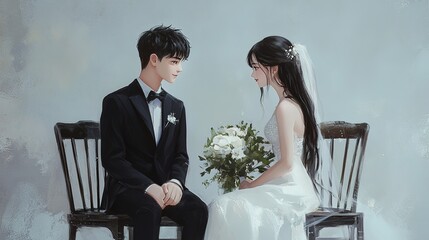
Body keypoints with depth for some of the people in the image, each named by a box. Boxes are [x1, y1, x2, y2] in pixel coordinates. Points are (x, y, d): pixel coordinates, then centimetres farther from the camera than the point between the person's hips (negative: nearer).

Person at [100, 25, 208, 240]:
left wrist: (175, 181, -12)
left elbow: (180, 156, 12)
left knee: (198, 210, -26)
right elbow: (112, 158, -10)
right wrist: (148, 186, -23)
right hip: (127, 187, -5)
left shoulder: (176, 106, 15)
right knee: (150, 209, -37)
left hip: (165, 186, 5)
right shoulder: (117, 102, -4)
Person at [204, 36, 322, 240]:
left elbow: (286, 163, -18)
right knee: (223, 206, 4)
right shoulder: (293, 101, 12)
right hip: (291, 186, 9)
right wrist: (256, 184, 12)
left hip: (290, 191, -9)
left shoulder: (285, 107, -17)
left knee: (225, 208, -17)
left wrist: (253, 184, -6)